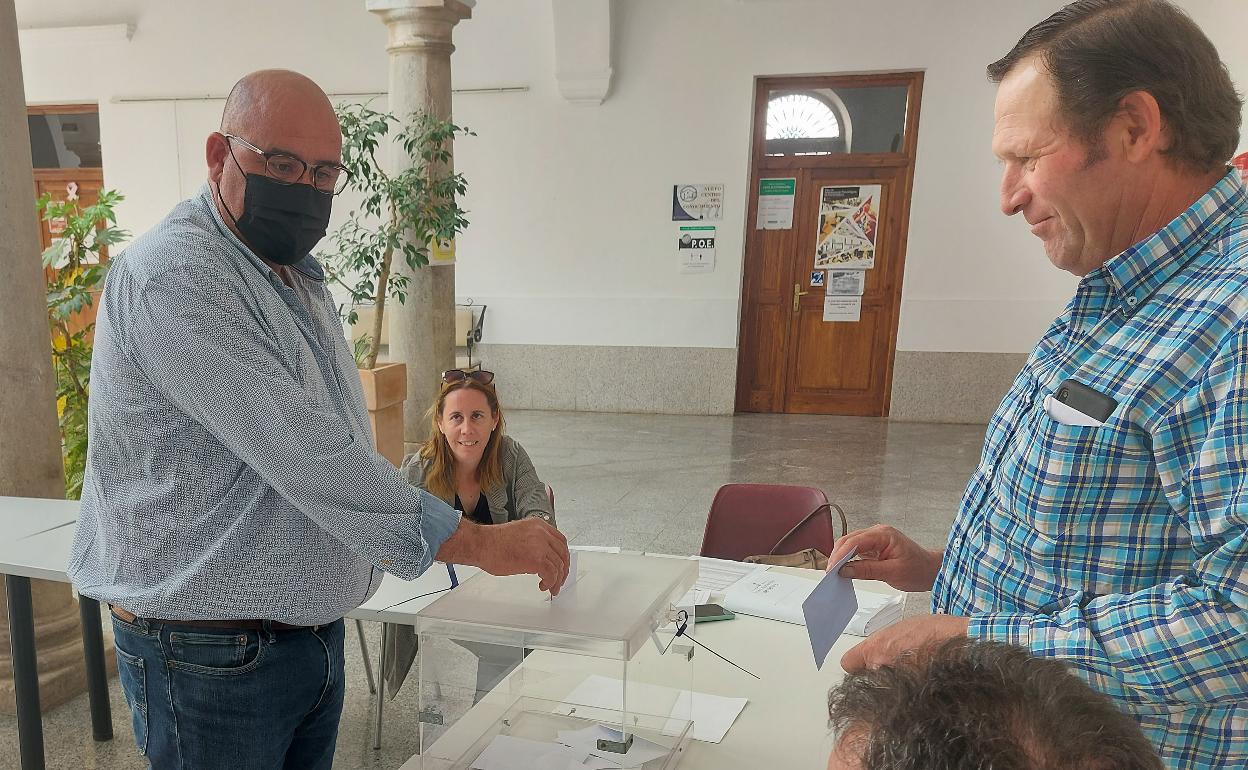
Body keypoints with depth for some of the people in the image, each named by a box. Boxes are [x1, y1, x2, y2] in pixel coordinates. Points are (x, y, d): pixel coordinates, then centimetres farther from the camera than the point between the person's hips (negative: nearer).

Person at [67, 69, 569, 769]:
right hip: (210, 652, -8)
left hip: (315, 629, 8)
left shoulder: (301, 278, 10)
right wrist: (473, 541, -27)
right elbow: (300, 452, -28)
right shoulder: (176, 273, -20)